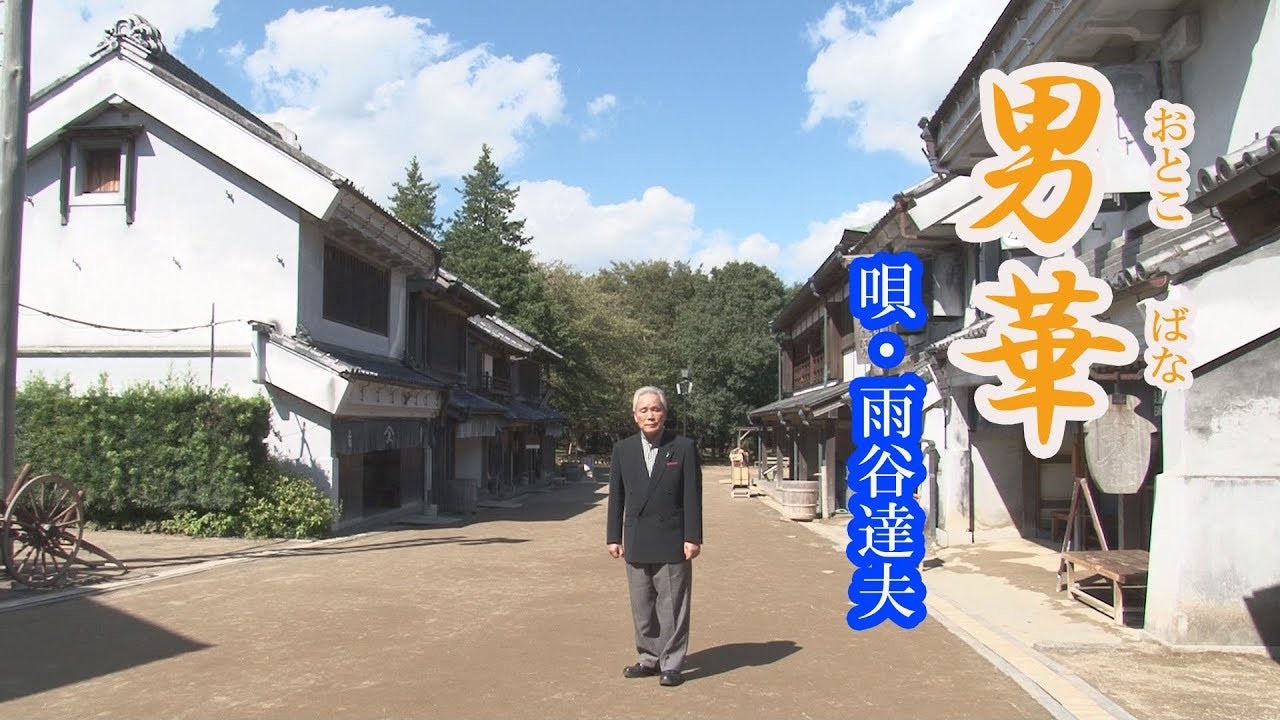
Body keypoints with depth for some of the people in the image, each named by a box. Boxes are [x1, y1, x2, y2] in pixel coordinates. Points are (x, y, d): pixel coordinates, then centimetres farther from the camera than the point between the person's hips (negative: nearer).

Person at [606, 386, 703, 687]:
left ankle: (671, 664, 13)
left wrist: (693, 537, -8)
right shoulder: (622, 449, 6)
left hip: (672, 541, -3)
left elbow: (692, 496, -4)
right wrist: (614, 537, 5)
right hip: (636, 542, 3)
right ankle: (649, 659, 24)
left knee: (672, 606, 2)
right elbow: (616, 496, 9)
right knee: (641, 606, 11)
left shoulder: (684, 447, -3)